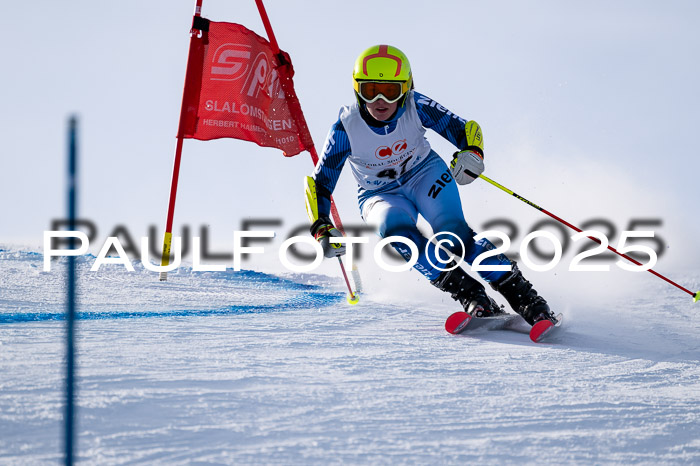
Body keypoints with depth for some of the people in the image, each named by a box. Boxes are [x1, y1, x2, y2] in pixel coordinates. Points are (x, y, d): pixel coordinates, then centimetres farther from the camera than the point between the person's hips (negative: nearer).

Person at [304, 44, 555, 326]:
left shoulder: (415, 107, -22)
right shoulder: (347, 127, -23)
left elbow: (464, 128, -15)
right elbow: (320, 183, -16)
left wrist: (472, 153, -38)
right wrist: (322, 230, -30)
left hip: (424, 174, 0)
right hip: (380, 195, 0)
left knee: (453, 233, -26)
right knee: (394, 225, -33)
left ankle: (523, 296, -23)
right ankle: (471, 295, -35)